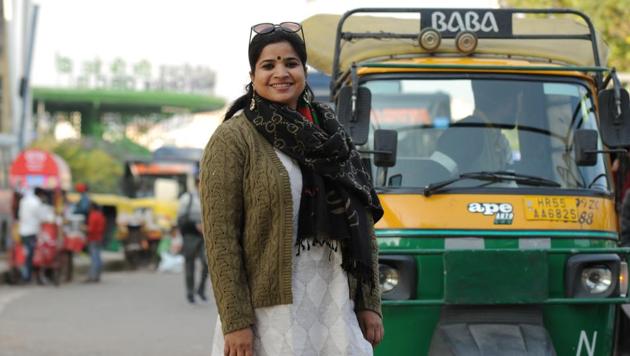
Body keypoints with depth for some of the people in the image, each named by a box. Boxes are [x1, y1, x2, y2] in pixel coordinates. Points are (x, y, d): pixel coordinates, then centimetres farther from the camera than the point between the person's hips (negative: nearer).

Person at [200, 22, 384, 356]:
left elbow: (363, 226, 14)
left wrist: (369, 303, 7)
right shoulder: (233, 139, -4)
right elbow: (220, 237, -9)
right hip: (271, 312, -5)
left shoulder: (330, 135, 13)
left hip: (335, 309, 5)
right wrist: (235, 321, -15)